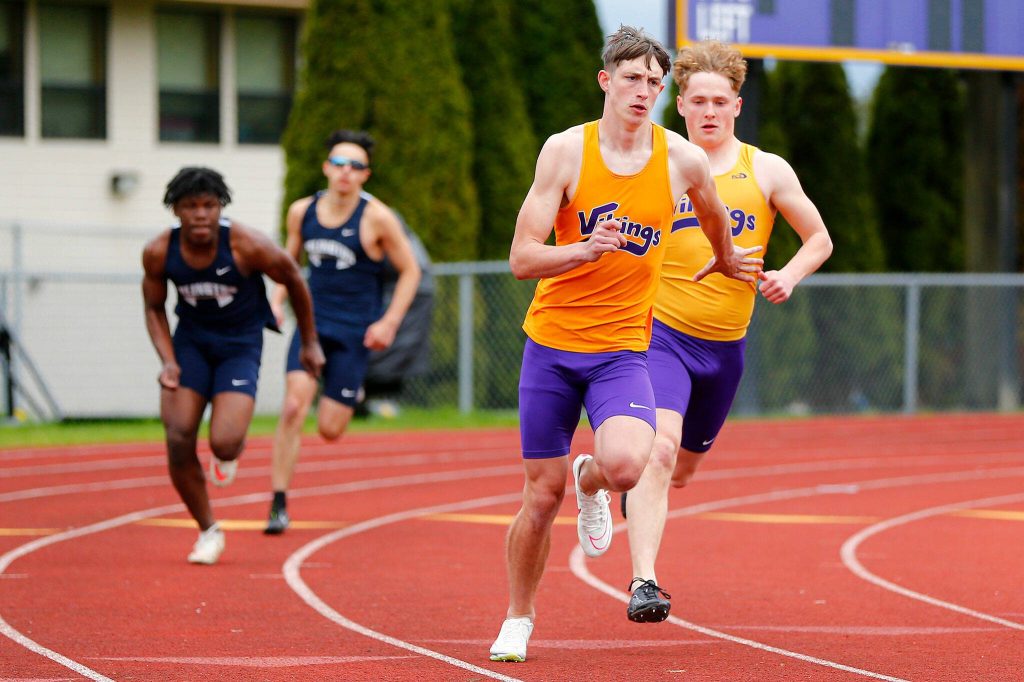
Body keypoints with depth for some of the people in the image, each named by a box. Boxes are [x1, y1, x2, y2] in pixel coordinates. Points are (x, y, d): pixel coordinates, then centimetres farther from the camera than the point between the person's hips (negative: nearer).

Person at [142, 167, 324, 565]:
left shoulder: (248, 246, -22)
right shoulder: (159, 253, -14)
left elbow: (293, 279, -4)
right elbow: (154, 308, 3)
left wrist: (310, 343, 7)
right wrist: (168, 361, -13)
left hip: (240, 345, -3)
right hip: (190, 341, 3)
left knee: (224, 443, -21)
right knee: (178, 440, -12)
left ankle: (229, 454, 21)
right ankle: (208, 532, 10)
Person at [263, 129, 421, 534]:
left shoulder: (376, 218, -9)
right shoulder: (302, 212, 2)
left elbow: (409, 271, 0)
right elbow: (289, 259, 20)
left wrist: (389, 322, -8)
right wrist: (277, 300, 3)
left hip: (355, 332, -2)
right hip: (312, 322, 2)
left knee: (330, 429, -4)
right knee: (293, 407, -18)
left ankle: (350, 394, 34)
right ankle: (279, 505, -12)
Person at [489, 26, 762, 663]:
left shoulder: (682, 159, -3)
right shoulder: (566, 151, -8)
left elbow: (714, 214, 22)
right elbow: (522, 258, -11)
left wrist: (724, 261, 38)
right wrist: (587, 249, -27)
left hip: (623, 349, 0)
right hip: (552, 344, 0)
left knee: (626, 465, -27)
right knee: (542, 496, 3)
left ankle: (592, 482, 12)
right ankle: (518, 620, 26)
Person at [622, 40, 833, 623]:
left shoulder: (767, 171, 2)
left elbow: (820, 240, 10)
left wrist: (790, 275, -10)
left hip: (725, 347, 3)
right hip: (662, 334, -3)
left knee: (683, 469, 19)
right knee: (659, 449, -25)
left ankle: (634, 486, 55)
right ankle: (644, 582, -29)